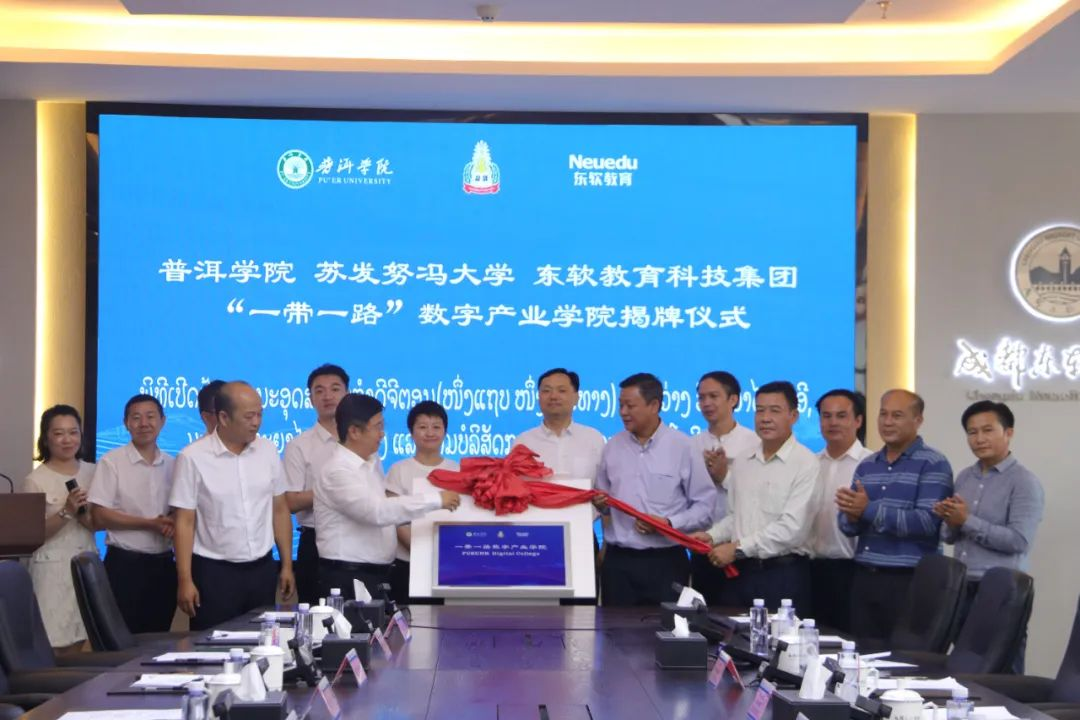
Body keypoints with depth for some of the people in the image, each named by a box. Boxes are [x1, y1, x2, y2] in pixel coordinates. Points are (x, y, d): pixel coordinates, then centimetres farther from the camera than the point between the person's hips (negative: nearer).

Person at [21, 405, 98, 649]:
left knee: (84, 643, 0)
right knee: (58, 648, -8)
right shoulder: (35, 481, -5)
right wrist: (66, 512, -19)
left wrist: (89, 519, -8)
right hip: (53, 569, -4)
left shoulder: (92, 472, 7)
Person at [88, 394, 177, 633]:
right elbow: (99, 517, -9)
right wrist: (150, 524, -15)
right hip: (125, 564, -4)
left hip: (163, 564, 4)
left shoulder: (172, 464, 8)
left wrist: (173, 524, -8)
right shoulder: (111, 462, -5)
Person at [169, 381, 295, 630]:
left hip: (261, 569, 4)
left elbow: (280, 510, 10)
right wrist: (185, 580, -11)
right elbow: (185, 522, -8)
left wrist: (287, 565, 9)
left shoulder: (268, 450, 3)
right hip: (214, 572, -4)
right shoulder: (193, 458, -10)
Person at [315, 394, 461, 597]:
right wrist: (435, 500, -27)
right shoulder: (338, 471, -18)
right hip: (347, 577, -8)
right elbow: (376, 511, -29)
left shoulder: (371, 462, 10)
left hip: (377, 572, 8)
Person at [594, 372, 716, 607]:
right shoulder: (612, 447, 10)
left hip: (665, 561, -3)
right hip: (618, 560, 3)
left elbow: (705, 504, -3)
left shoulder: (682, 446, -2)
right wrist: (600, 503, -3)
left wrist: (670, 524, -15)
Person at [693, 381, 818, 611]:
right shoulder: (742, 462, 13)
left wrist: (738, 548, -14)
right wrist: (712, 536, 2)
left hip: (783, 574, -6)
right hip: (739, 572, 6)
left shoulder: (806, 463, -9)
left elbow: (792, 528, -16)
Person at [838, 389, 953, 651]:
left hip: (909, 581, -6)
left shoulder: (933, 464, -5)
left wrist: (869, 510, -21)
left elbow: (927, 522, -18)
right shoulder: (866, 466, 14)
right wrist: (852, 515, -12)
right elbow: (847, 526, 12)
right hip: (864, 578, 6)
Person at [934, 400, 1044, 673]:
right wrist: (951, 522, -9)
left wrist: (967, 521, -17)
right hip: (962, 589, 6)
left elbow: (1019, 540, -18)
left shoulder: (1024, 482, -8)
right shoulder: (964, 477, 13)